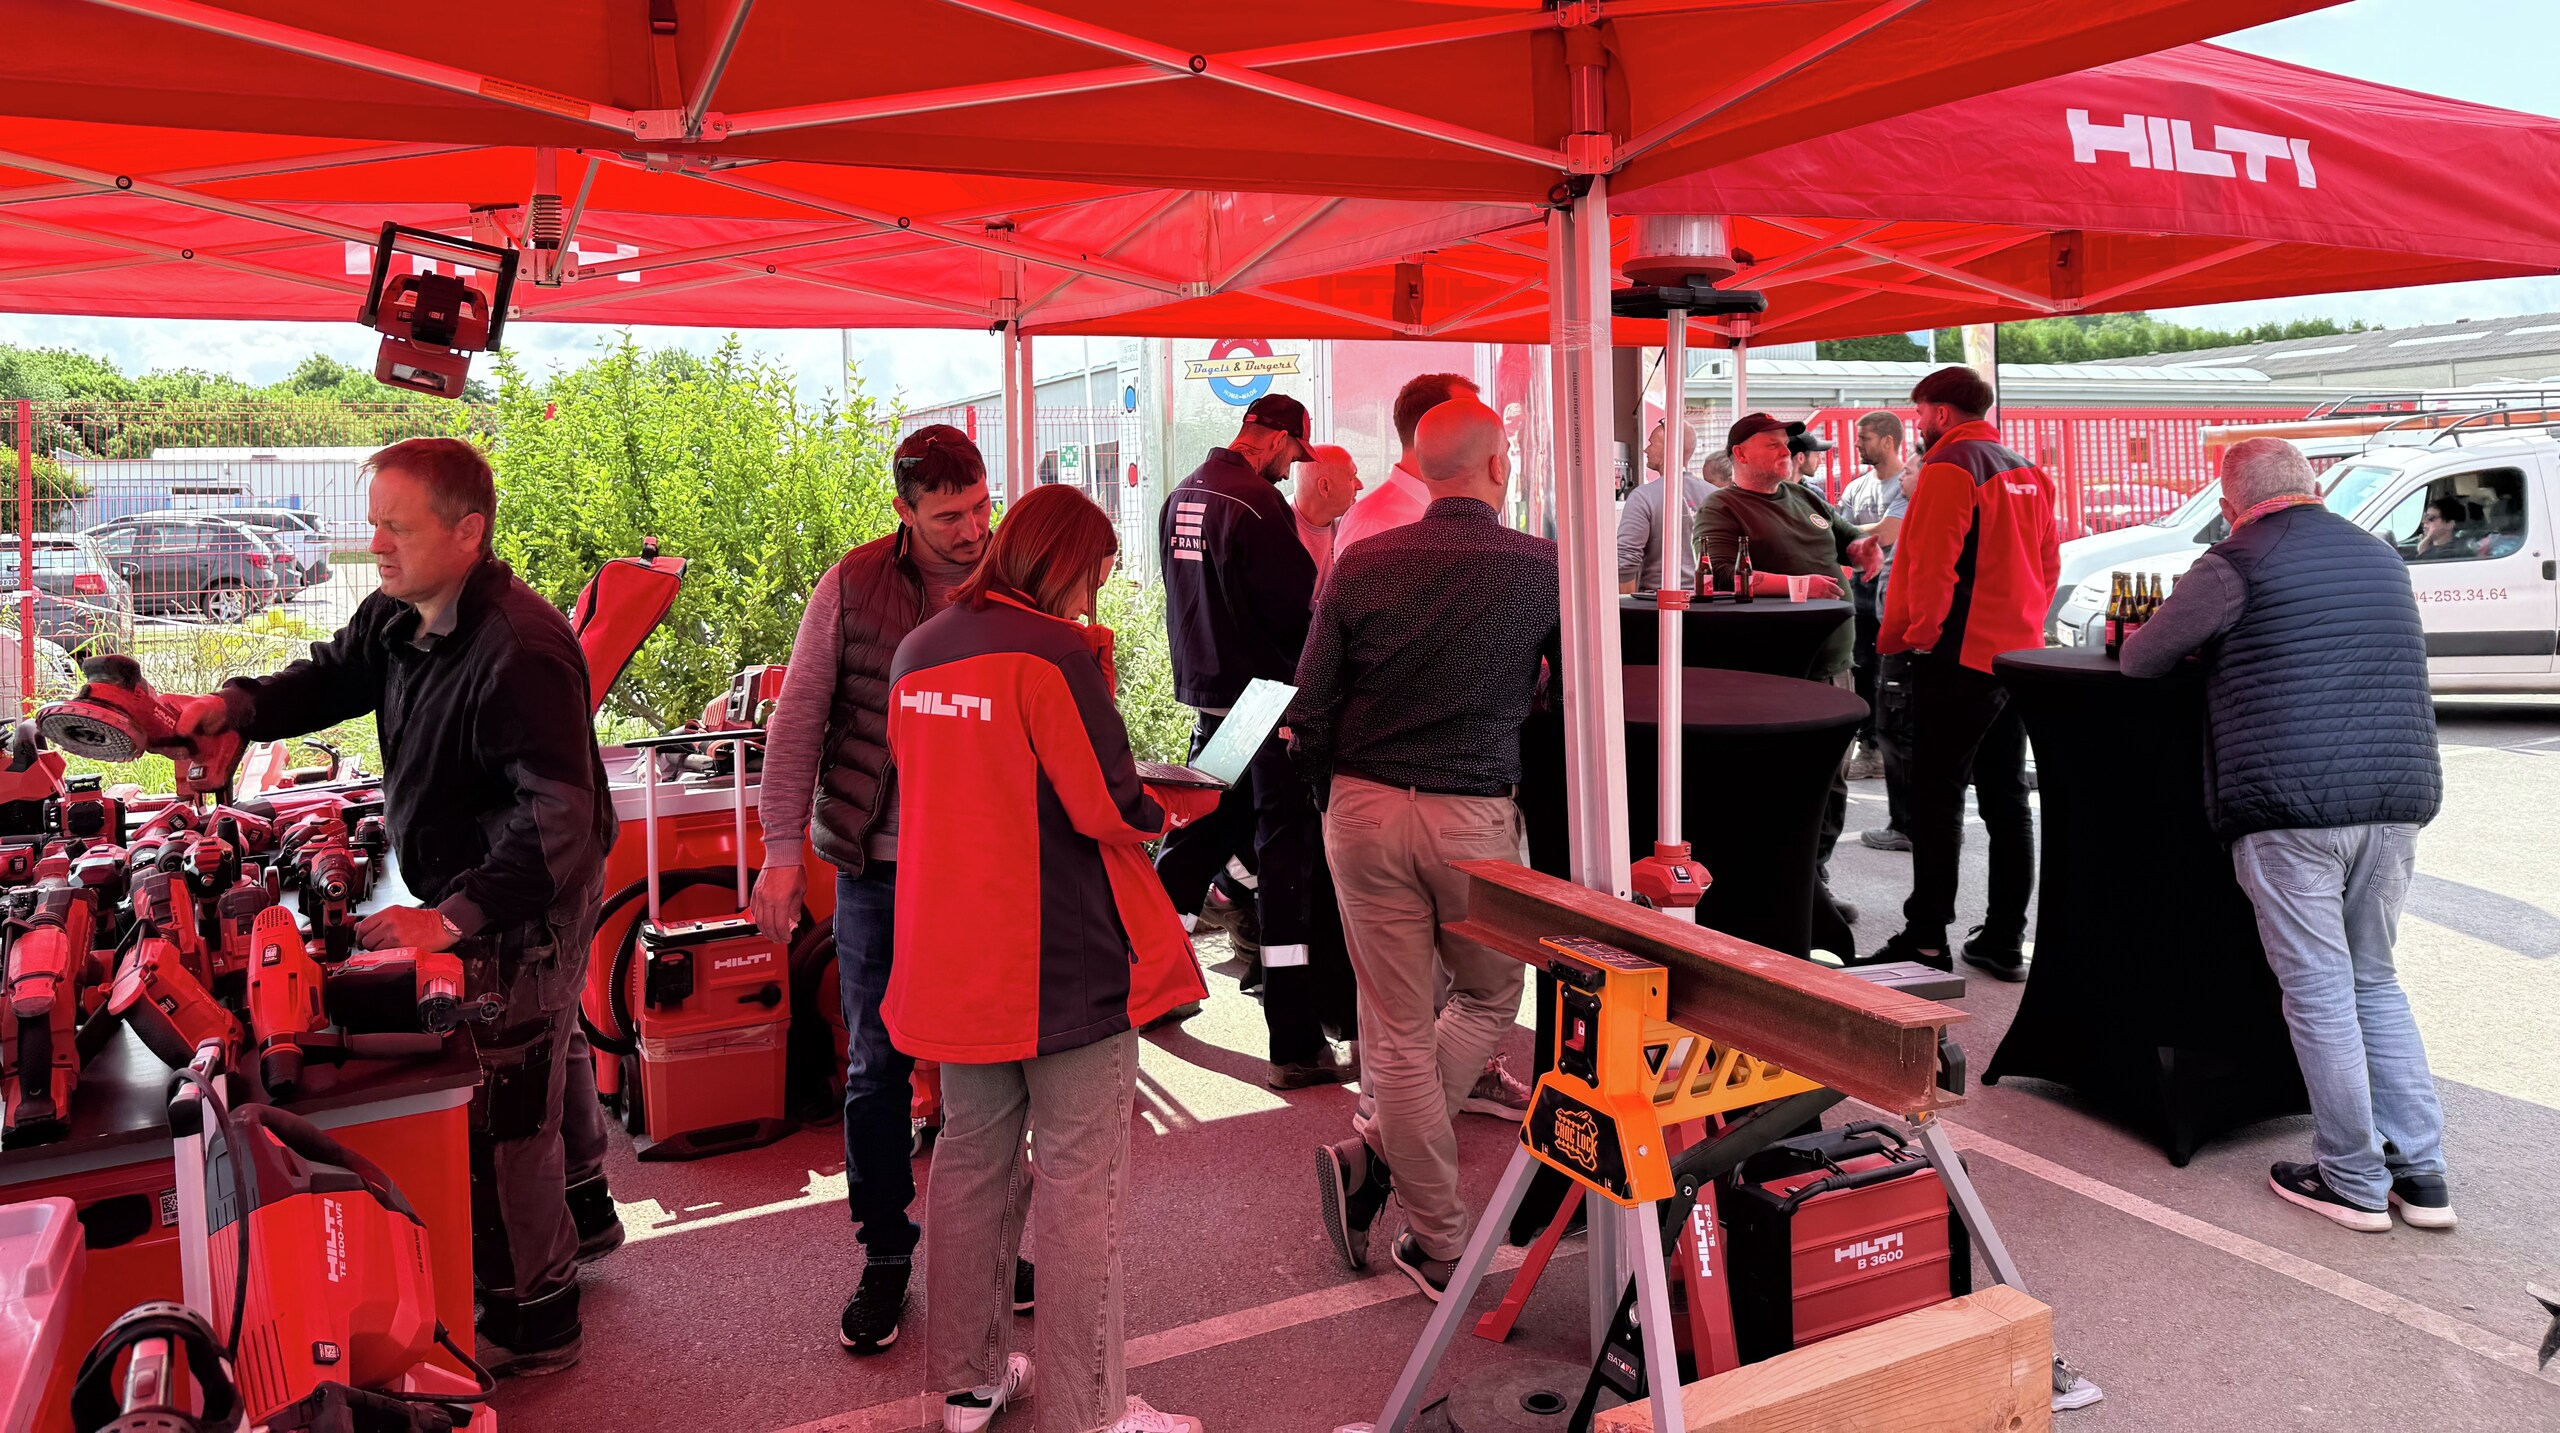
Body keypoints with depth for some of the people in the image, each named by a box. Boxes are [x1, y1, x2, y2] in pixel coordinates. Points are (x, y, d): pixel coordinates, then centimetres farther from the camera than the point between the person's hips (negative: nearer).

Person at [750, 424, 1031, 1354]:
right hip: (878, 869, -1)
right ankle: (885, 1256, 25)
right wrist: (784, 848, -5)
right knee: (878, 1067, 8)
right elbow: (798, 720, -1)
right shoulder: (852, 587, -4)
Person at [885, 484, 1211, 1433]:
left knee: (972, 1159, 18)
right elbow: (1109, 807, -18)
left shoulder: (919, 650, 7)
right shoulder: (1053, 652, -15)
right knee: (1084, 1184, 3)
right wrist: (1165, 811, 3)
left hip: (953, 956, 8)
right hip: (1066, 961, -7)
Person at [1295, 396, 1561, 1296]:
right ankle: (1372, 1162, 8)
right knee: (1488, 1000, 20)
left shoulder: (1361, 565, -3)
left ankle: (1440, 1245, 16)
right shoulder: (1543, 570, -6)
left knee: (1398, 1030, 9)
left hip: (1365, 810, 2)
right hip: (1475, 817, -2)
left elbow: (1311, 707, 0)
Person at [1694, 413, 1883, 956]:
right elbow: (1723, 575, -18)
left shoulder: (1804, 497, 20)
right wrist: (1795, 585, -23)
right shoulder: (1721, 508, -2)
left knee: (1832, 783, 11)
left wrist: (1866, 546, 8)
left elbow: (1846, 535, 32)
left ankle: (1815, 882, 24)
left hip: (1832, 662, 8)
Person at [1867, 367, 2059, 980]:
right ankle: (2005, 940, 15)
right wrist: (2021, 626, 19)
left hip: (1959, 659, -8)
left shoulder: (1949, 468, -11)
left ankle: (1926, 940, -2)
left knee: (1938, 798, -4)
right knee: (2007, 798, 11)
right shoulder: (2029, 474, 15)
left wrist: (1913, 635, -7)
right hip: (2018, 654, 8)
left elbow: (1929, 567, -18)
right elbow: (2049, 564, 17)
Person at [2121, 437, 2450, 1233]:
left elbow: (2142, 660, -1)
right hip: (2397, 803, 7)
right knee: (2375, 982, 18)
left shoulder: (2236, 564, -4)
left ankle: (2354, 1183, 11)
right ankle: (2421, 1174, 19)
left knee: (2319, 993, 3)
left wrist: (2207, 649, 22)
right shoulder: (2381, 559, 18)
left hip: (2291, 809, -6)